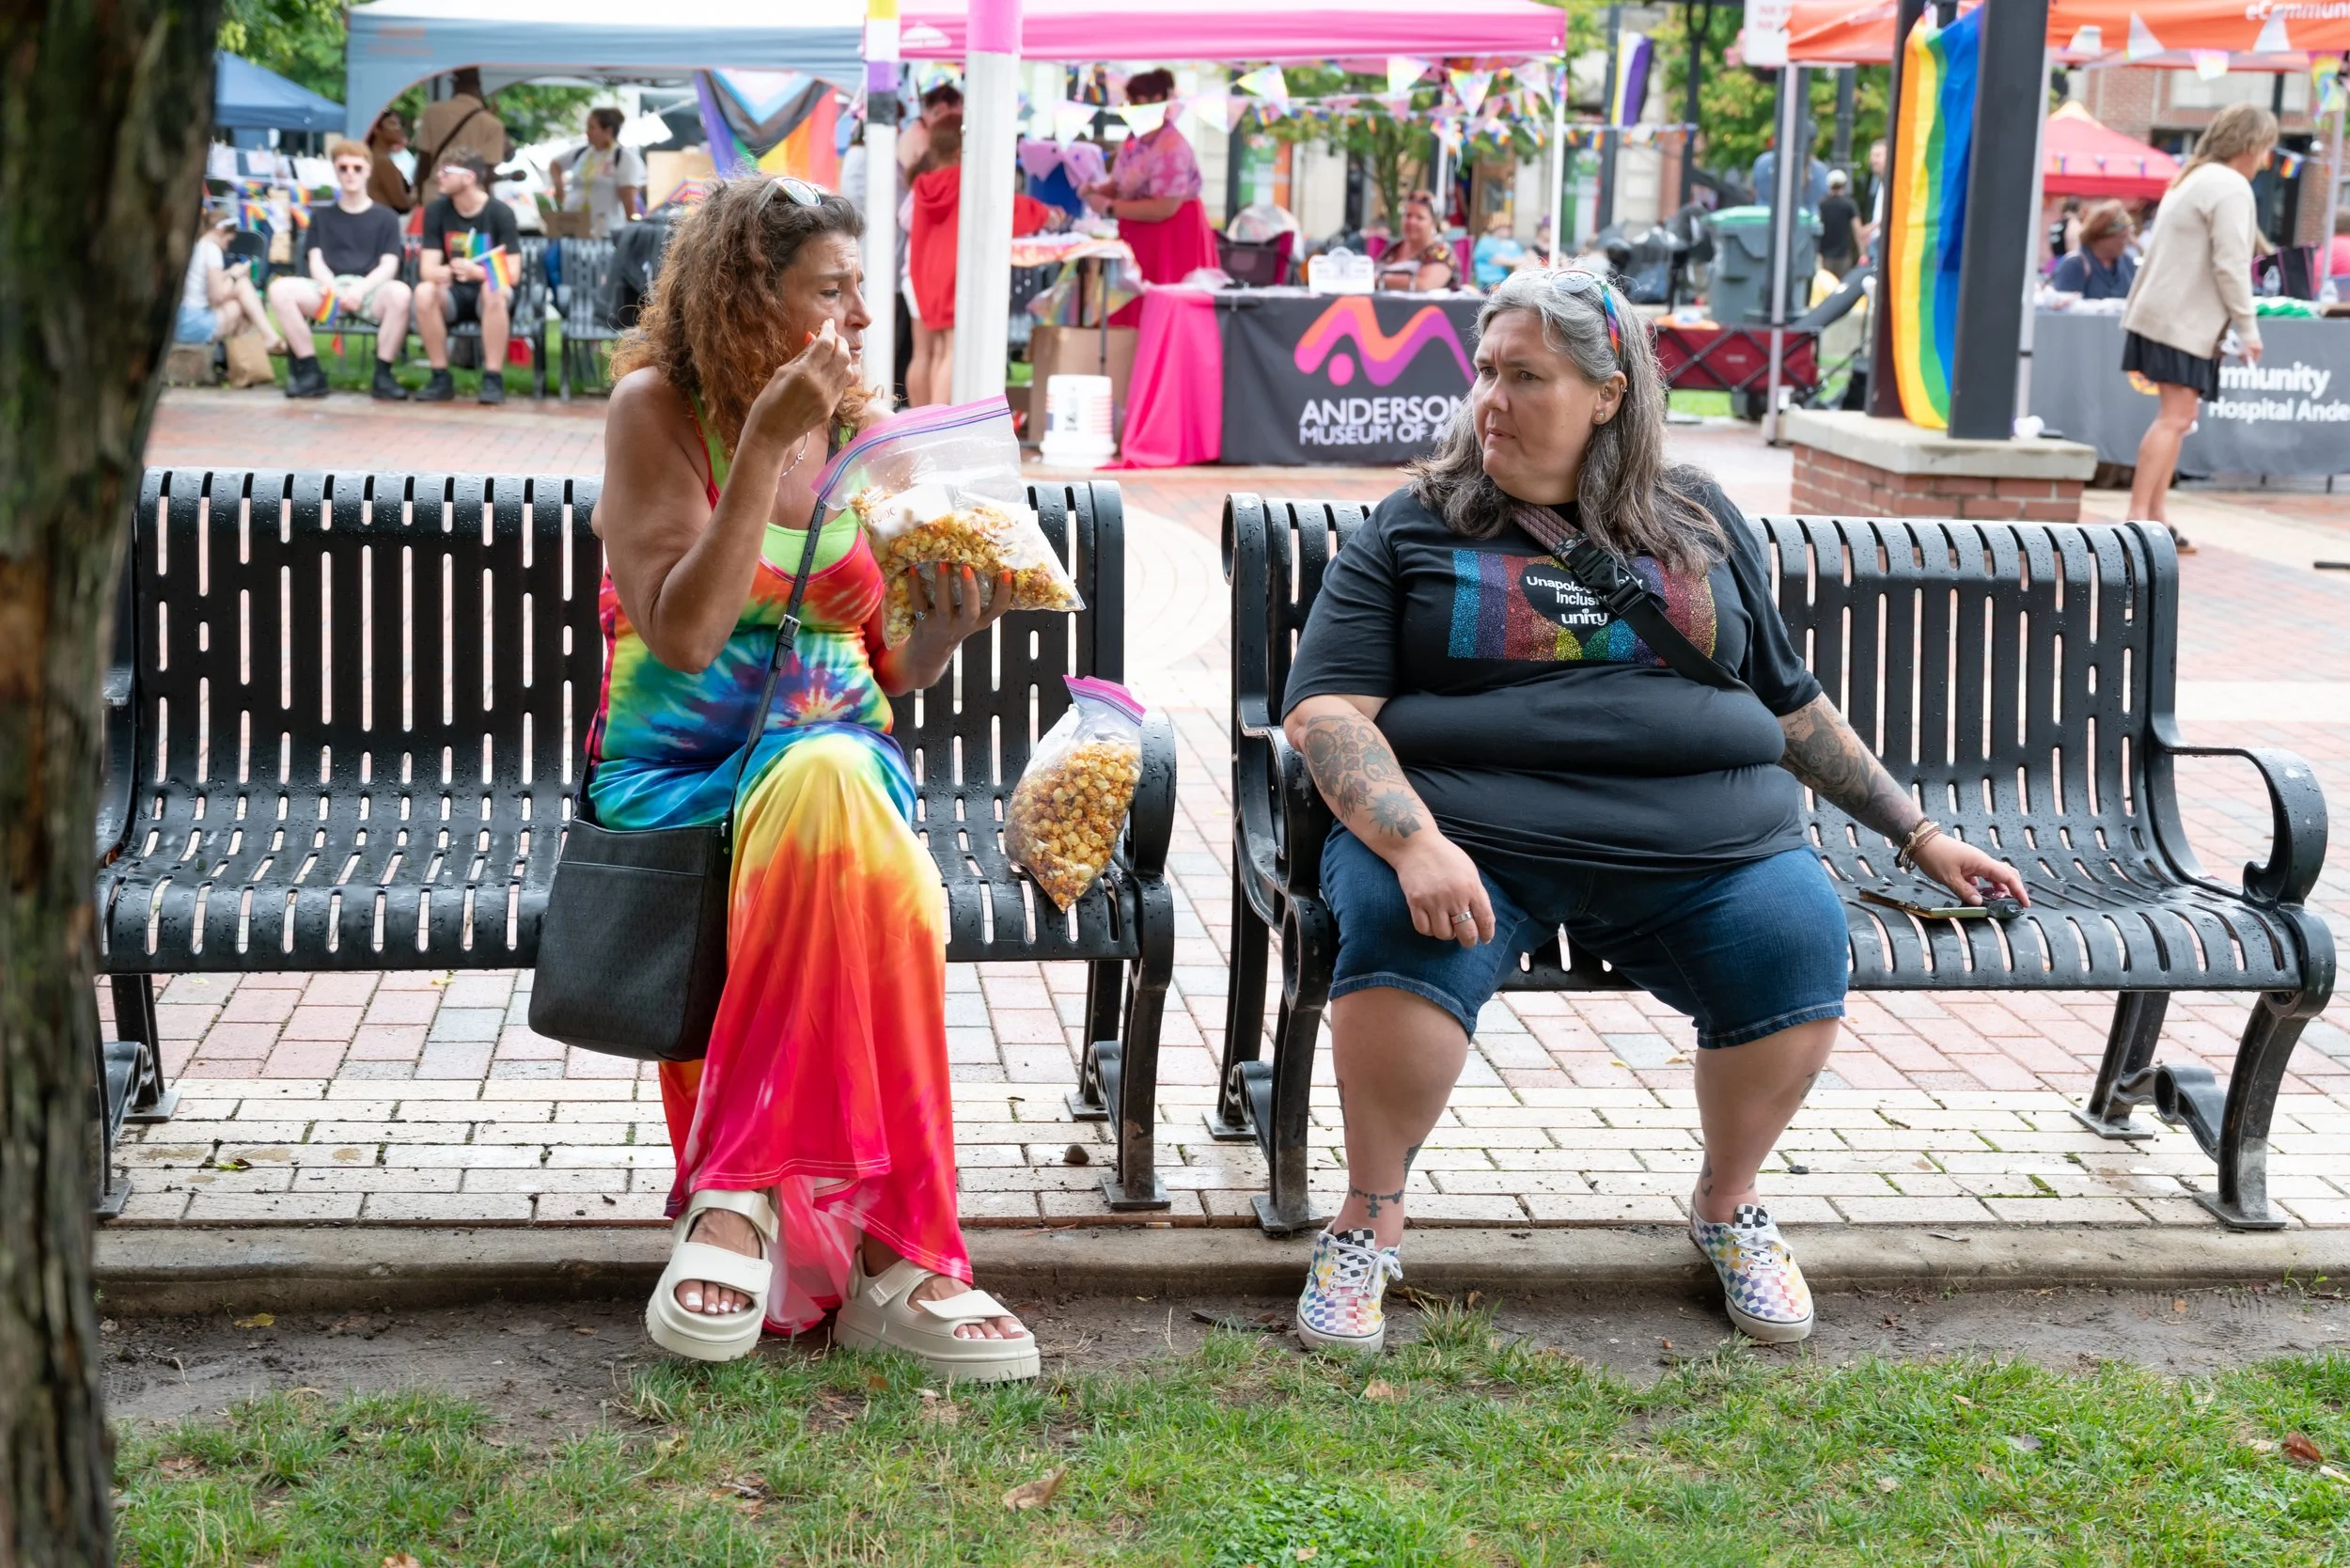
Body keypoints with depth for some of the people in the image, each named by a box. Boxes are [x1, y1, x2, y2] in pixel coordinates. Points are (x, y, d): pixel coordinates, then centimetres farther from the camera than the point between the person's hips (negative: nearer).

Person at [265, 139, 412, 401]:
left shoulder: (386, 218, 16)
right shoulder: (321, 216, 21)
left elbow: (389, 265, 3)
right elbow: (316, 261, 9)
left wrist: (360, 289, -18)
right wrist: (333, 288, -14)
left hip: (370, 290, -2)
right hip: (328, 289, 2)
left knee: (399, 293, -37)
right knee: (280, 288, -27)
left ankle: (383, 375, -24)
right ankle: (310, 372, -21)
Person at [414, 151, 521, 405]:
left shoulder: (500, 213, -11)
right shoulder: (436, 211, -2)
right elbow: (428, 267, -7)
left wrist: (476, 271, -37)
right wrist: (442, 273, -33)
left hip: (488, 293, -3)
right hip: (454, 293, 3)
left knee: (493, 292, -38)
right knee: (424, 292, -30)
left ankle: (493, 380, -32)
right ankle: (441, 378, -20)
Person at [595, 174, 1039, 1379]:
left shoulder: (868, 434, 12)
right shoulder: (656, 410, -2)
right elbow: (684, 637, -15)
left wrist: (946, 626, -7)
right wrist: (764, 446, -19)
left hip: (839, 759, 3)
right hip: (674, 773, -3)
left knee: (833, 784, -37)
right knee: (847, 816, -38)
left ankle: (744, 1191, -36)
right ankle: (883, 1244, -38)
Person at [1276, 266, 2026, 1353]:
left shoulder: (1699, 523, 20)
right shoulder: (1415, 529, 11)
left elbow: (1791, 705, 27)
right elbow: (1324, 713, 0)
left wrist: (1917, 835, 24)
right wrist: (1414, 840, -18)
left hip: (1699, 845, 2)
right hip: (1465, 829, -2)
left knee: (1802, 944, -26)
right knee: (1403, 929, -34)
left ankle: (1728, 1204, 2)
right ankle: (1370, 1217, -10)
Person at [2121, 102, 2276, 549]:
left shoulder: (2193, 179, 19)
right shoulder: (2230, 187, -11)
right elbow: (2229, 265, -16)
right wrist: (2248, 327, -9)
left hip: (2164, 315, 10)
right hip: (2183, 322, -10)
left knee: (2177, 416, 11)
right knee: (2176, 417, -11)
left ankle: (2158, 514, 10)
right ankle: (2138, 516, -14)